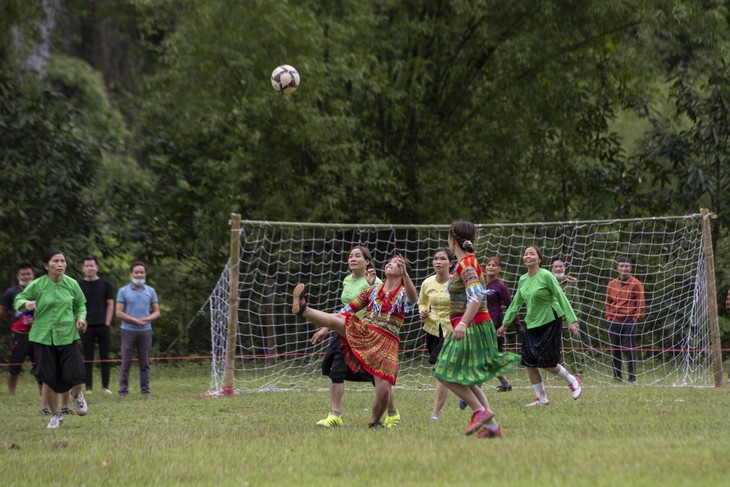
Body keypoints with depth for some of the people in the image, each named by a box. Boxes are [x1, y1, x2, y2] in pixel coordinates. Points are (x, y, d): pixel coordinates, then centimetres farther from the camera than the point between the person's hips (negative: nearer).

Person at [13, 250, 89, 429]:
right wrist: (26, 304, -22)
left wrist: (81, 318, -5)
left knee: (74, 375, -12)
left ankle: (77, 395, 26)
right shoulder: (37, 285, -6)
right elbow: (18, 300, 1)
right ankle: (55, 416, 23)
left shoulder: (72, 284, 0)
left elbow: (81, 305, 14)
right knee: (48, 379, 3)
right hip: (43, 338, -1)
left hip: (68, 336, 1)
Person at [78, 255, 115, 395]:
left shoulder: (105, 284, 5)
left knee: (104, 357, 3)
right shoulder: (79, 285, 3)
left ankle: (105, 386, 9)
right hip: (87, 327, -1)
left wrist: (107, 323, -2)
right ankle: (89, 387, 5)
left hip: (103, 326, 1)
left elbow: (110, 305, 6)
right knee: (88, 358, 2)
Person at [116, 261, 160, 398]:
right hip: (128, 330, -3)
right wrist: (135, 320, -13)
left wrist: (148, 318, -11)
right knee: (126, 362, -2)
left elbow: (157, 312, 11)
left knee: (145, 363, 5)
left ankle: (145, 390, 11)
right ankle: (123, 391, 1)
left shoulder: (150, 291, 9)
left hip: (145, 331, 3)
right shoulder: (123, 291, 1)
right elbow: (119, 313, -3)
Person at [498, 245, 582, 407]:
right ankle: (542, 399, 10)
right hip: (531, 324, 7)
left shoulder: (546, 276, -12)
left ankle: (572, 380, 17)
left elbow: (561, 297, -12)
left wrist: (571, 320, -17)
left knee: (546, 362, -10)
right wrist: (505, 324, 19)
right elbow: (516, 303, 18)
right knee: (529, 363, -1)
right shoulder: (522, 280, 8)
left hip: (550, 322, -7)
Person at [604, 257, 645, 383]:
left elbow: (640, 303, -1)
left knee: (629, 350, -6)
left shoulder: (636, 284, -1)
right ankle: (617, 376, 14)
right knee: (615, 349, 7)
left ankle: (632, 377, -3)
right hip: (614, 321, 5)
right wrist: (608, 316, 10)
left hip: (629, 321, -5)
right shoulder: (612, 284, 13)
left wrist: (636, 318, -7)